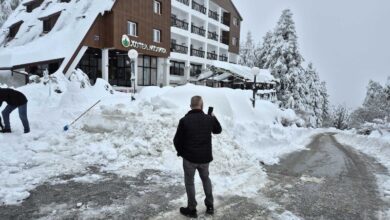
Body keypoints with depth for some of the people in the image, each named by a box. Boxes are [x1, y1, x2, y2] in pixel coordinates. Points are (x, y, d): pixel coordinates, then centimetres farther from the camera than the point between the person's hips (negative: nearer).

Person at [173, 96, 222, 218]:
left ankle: (192, 210, 23)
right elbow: (218, 130, 16)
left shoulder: (184, 120, -15)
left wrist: (181, 152, 9)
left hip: (189, 157, -3)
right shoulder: (209, 119, -5)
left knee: (189, 182, 13)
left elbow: (177, 140, -9)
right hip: (205, 157, 4)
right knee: (205, 178, 24)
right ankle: (210, 206, 31)